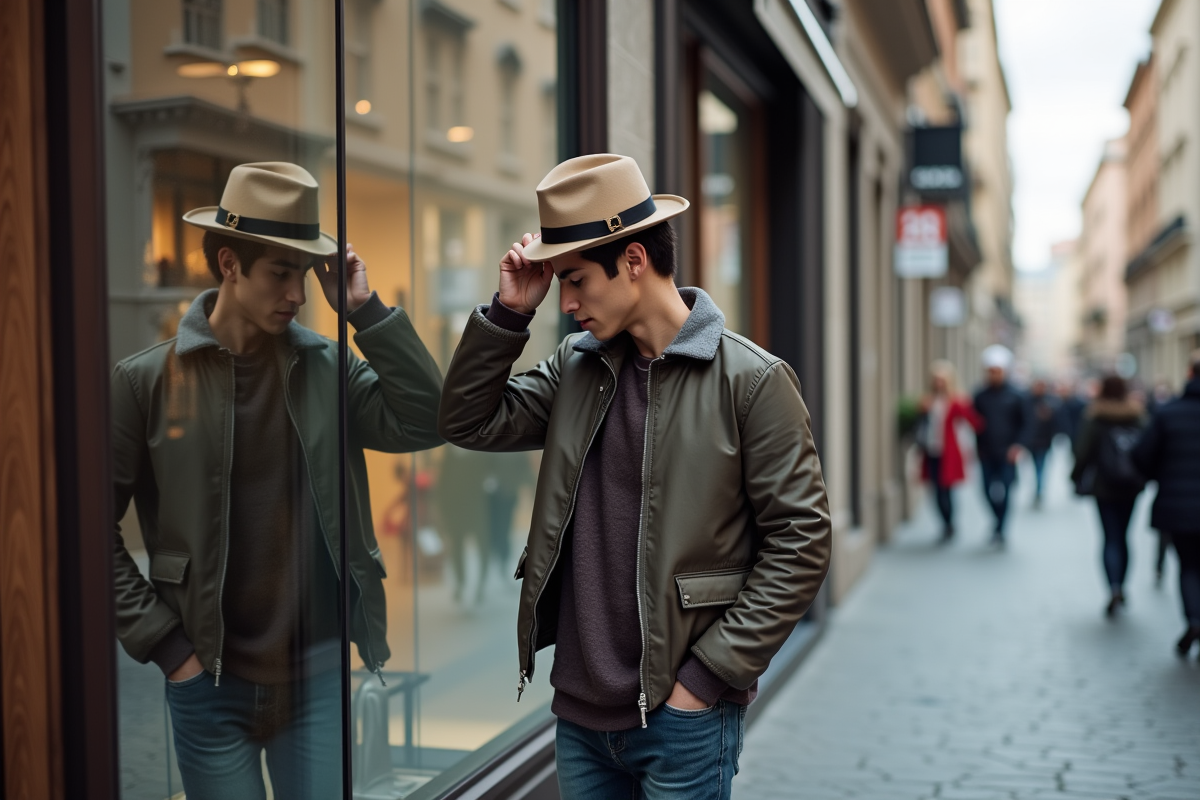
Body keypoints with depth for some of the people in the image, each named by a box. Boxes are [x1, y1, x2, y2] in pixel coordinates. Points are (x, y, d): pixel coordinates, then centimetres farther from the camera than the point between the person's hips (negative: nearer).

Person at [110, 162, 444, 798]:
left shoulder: (327, 370, 1)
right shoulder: (145, 380, -5)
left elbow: (426, 422, -9)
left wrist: (366, 312, -11)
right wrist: (162, 643, -5)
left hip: (318, 668, 2)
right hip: (207, 677, -1)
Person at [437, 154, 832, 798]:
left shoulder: (752, 379, -10)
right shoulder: (575, 367, 8)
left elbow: (800, 541, -11)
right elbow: (468, 422, 9)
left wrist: (708, 674, -12)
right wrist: (510, 311, -1)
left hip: (681, 717, -5)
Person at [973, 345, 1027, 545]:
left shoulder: (1015, 396, 0)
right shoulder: (980, 396, 5)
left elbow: (1024, 423, 3)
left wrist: (1017, 446, -8)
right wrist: (977, 448, 5)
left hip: (1007, 454, -2)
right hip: (986, 455, 2)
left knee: (1004, 492, -7)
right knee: (989, 491, 4)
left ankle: (1000, 529, 3)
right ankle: (999, 520, 29)